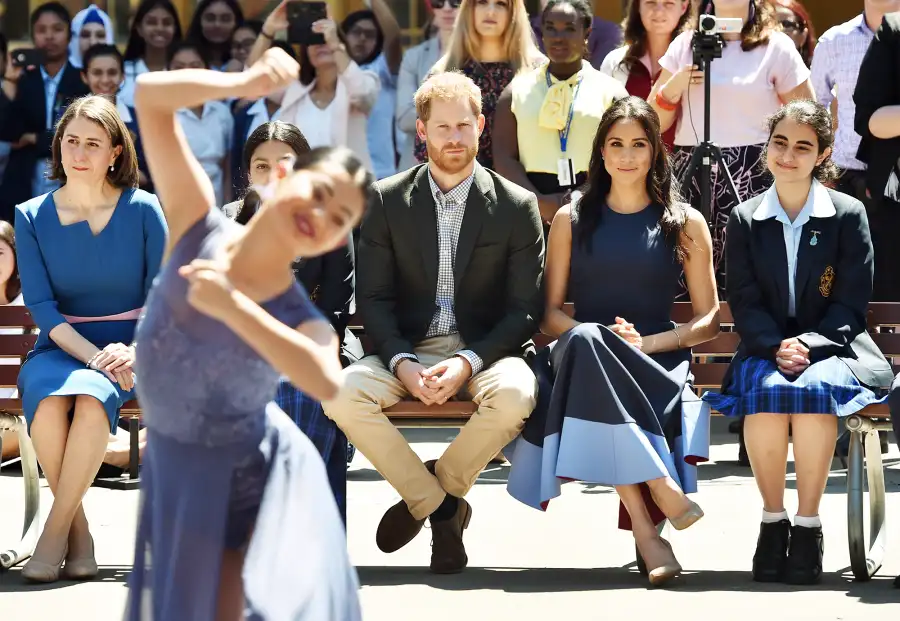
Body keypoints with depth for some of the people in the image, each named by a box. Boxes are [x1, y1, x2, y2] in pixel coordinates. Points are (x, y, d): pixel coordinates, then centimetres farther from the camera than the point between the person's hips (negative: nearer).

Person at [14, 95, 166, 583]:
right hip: (60, 348, 1)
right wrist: (94, 356, -17)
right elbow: (41, 305, -3)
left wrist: (136, 352, -18)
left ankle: (56, 530, -24)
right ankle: (79, 532, -19)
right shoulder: (31, 217, 4)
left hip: (129, 348, -1)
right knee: (47, 403, -34)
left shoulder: (142, 210, 2)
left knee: (92, 396, -36)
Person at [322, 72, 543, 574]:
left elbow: (526, 308, -1)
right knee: (341, 394, -29)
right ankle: (442, 507, -12)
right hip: (407, 350, 1)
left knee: (515, 396, -36)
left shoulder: (517, 206, 2)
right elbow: (373, 297, 3)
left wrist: (469, 361, -17)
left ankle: (425, 494, -8)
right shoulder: (389, 200, 6)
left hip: (484, 350, -1)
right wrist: (401, 363, -16)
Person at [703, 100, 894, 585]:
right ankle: (772, 521, -19)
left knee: (813, 389, -36)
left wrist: (808, 344, -17)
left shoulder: (848, 215, 4)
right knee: (767, 393, -33)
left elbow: (851, 304, 0)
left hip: (830, 348, -1)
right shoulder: (744, 219, 10)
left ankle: (808, 524, -25)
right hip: (764, 349, 1)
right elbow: (744, 303, 4)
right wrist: (777, 347, -15)